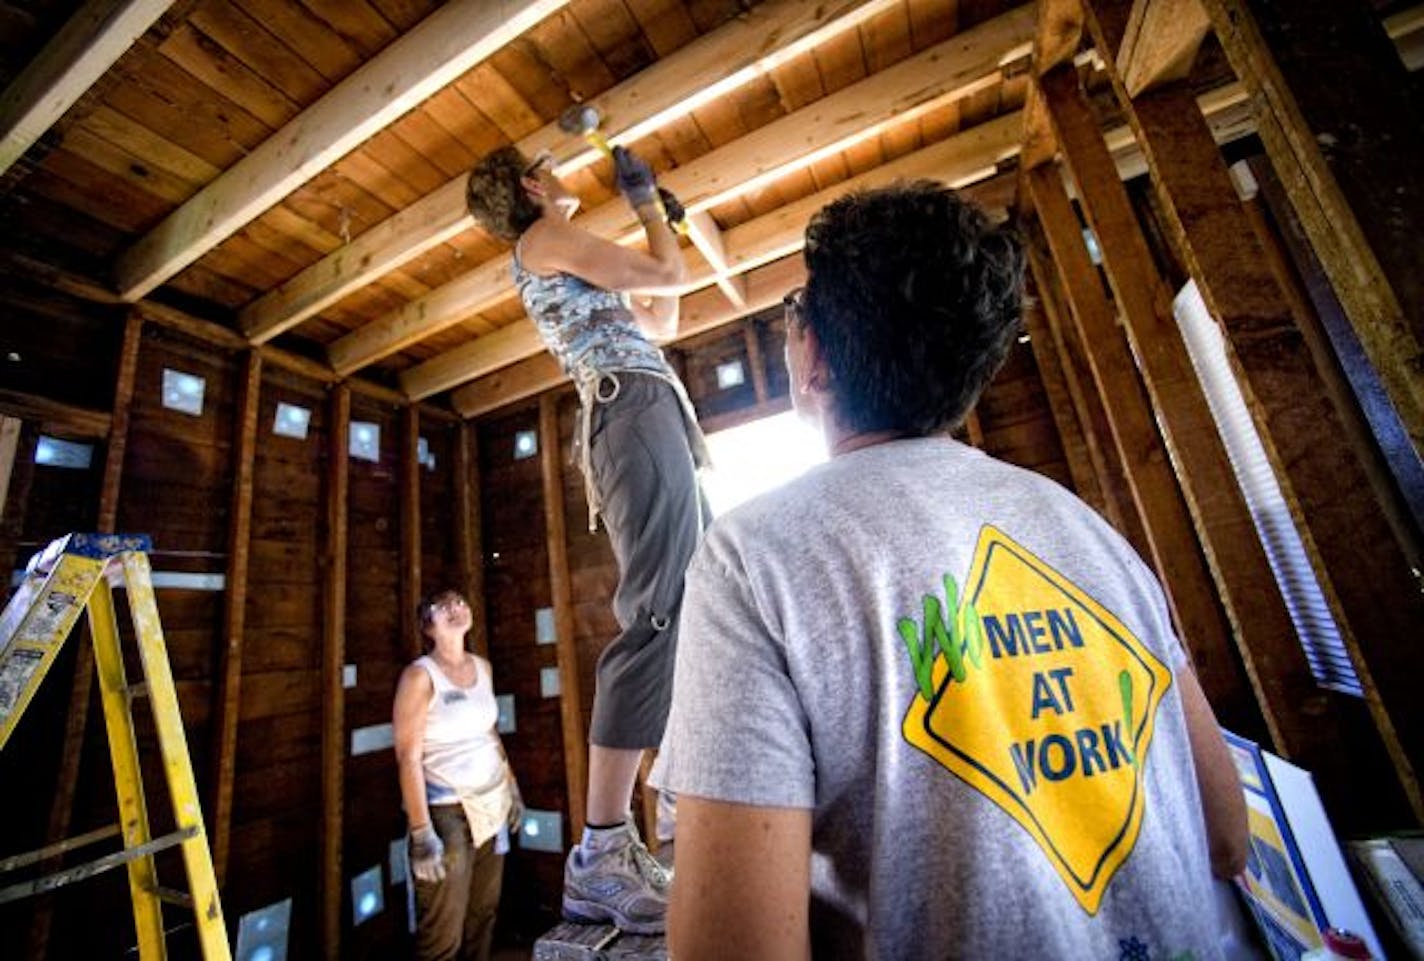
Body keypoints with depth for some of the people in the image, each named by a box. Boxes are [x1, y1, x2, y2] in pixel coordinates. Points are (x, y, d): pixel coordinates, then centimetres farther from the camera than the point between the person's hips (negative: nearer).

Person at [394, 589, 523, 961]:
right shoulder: (420, 675, -13)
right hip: (447, 809, -5)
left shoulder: (482, 667, 6)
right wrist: (421, 832, -18)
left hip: (492, 803, 6)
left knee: (483, 917, 13)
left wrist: (513, 789, 14)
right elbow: (408, 757, -15)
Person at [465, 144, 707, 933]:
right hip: (636, 412, -10)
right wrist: (645, 200, 23)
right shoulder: (543, 237, 8)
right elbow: (667, 276, 2)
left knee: (684, 613, 6)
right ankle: (599, 859, -15)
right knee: (658, 616, -20)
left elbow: (659, 320, 35)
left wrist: (656, 213, 42)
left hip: (649, 422, 10)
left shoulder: (566, 270, 35)